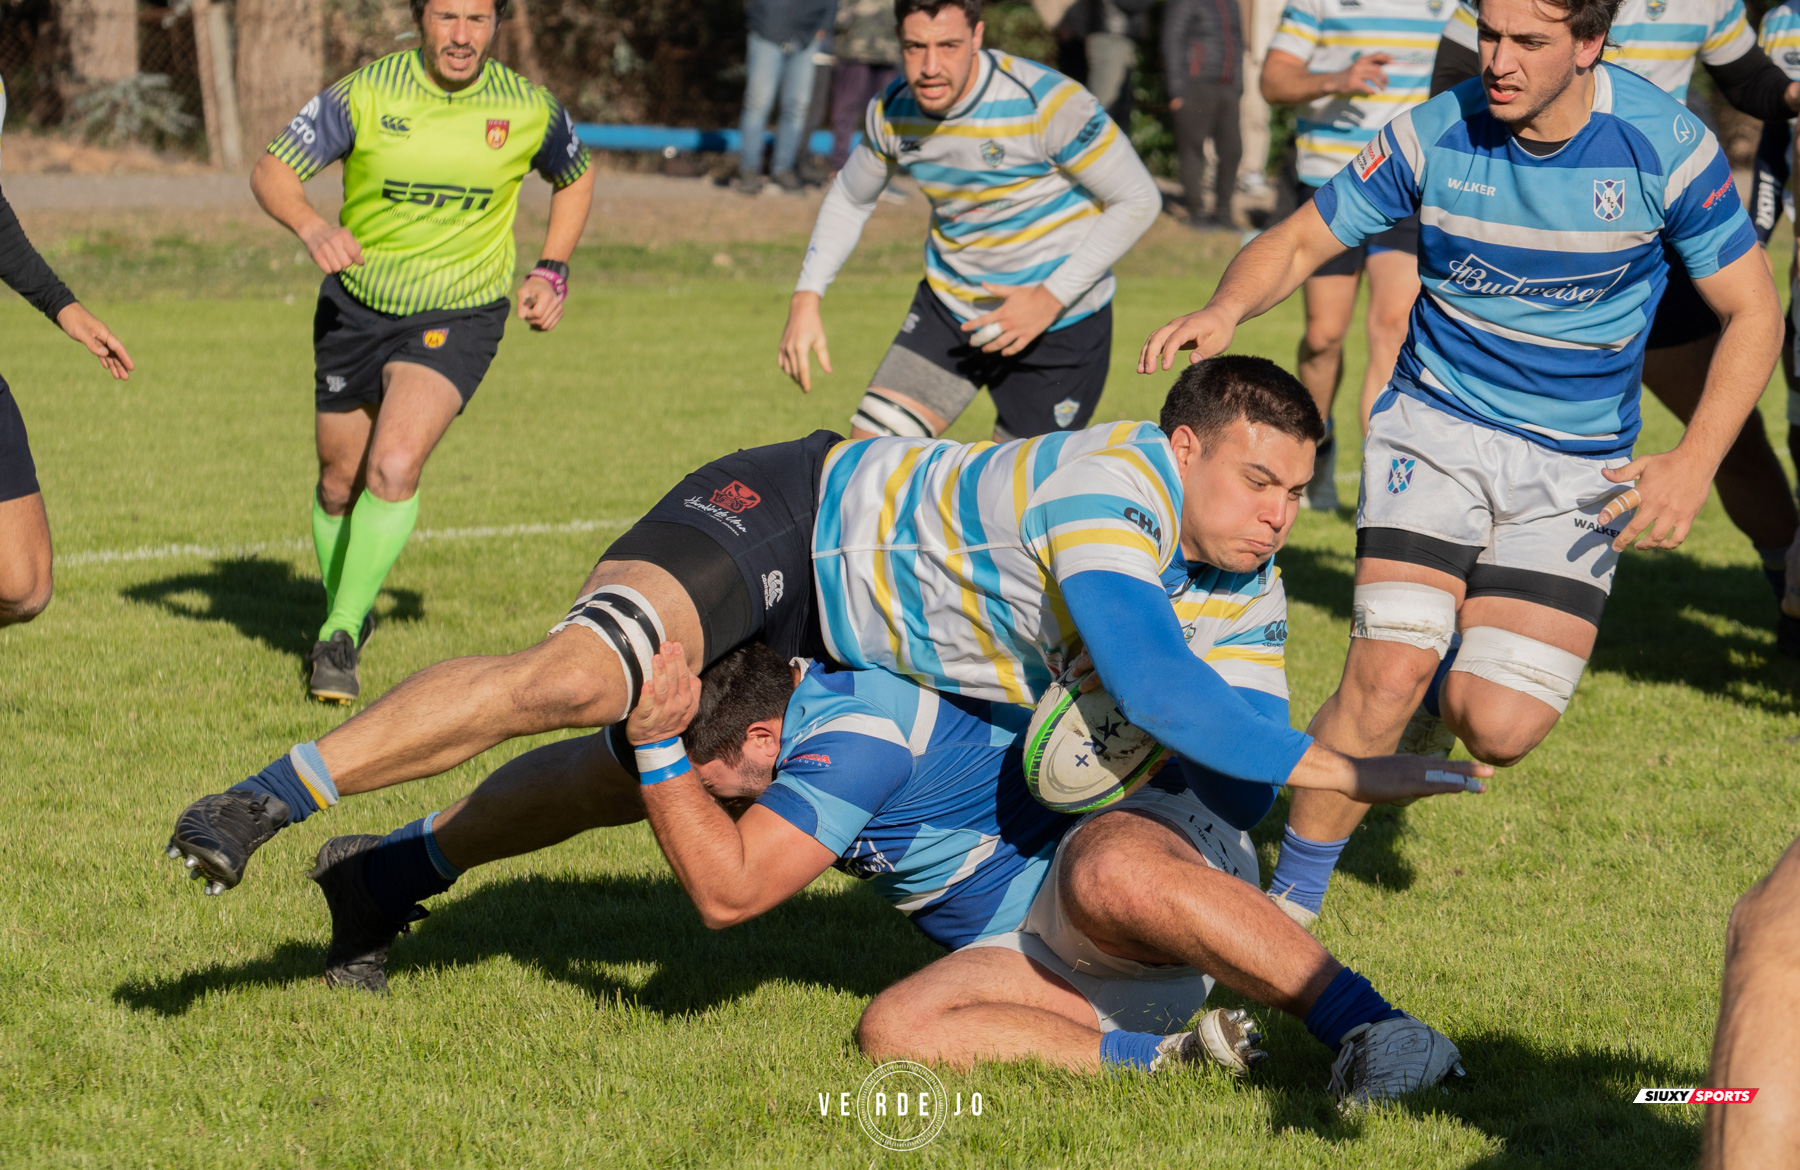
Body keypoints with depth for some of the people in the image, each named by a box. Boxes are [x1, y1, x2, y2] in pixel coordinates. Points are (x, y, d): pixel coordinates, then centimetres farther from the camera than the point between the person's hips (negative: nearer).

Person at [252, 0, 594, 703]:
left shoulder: (526, 109, -9)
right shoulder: (366, 92, -13)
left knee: (394, 468, -23)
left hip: (459, 315, -2)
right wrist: (312, 228, -32)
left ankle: (340, 638, -12)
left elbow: (576, 176, 13)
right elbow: (271, 172, -12)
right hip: (356, 306, 2)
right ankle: (345, 615, 40)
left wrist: (552, 272, 2)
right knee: (340, 482, 12)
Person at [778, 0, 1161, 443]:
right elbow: (850, 199, 14)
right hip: (947, 307, 5)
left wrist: (1052, 298, -22)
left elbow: (1138, 201, -16)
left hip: (1059, 324, -5)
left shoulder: (1048, 103, -23)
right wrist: (806, 297, 1)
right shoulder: (891, 111, -6)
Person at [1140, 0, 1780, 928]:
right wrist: (1226, 308, -22)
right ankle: (1289, 902, -2)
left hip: (1579, 463, 0)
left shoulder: (1666, 146, -13)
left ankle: (1441, 691, 24)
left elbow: (1751, 312, -5)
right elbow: (1301, 240, 1)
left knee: (1499, 728, -15)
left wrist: (1694, 462, -18)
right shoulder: (1434, 136, -10)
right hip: (1436, 424, 0)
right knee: (1389, 667, -20)